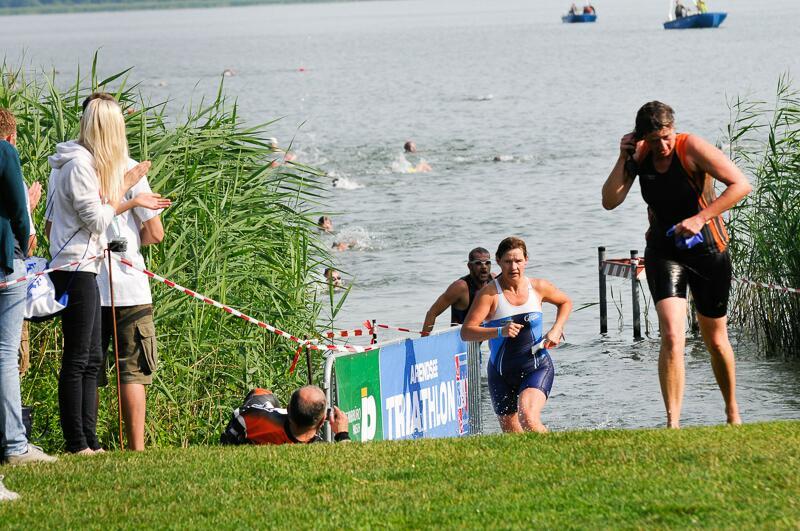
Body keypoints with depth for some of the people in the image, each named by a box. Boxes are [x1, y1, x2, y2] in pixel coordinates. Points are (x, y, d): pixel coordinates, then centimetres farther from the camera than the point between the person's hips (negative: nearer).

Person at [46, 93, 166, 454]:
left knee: (91, 360, 11)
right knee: (77, 360, -6)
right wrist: (124, 188, -5)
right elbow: (98, 221, -15)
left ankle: (88, 441, 13)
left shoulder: (82, 161, 15)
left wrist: (132, 201, 24)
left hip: (81, 271, 10)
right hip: (76, 270, -10)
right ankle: (77, 443, -4)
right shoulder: (79, 164, -15)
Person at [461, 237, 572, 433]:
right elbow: (466, 332, -19)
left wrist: (556, 330, 3)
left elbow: (565, 302, 20)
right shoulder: (490, 293, -11)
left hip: (537, 367, 0)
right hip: (502, 372, 0)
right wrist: (500, 331, -33)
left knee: (528, 418, -28)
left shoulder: (538, 287, -1)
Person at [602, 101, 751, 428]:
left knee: (715, 341, 14)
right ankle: (672, 424, -20)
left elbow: (741, 185, -24)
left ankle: (732, 412, 37)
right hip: (663, 251, 2)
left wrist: (699, 218, -29)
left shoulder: (692, 148, -17)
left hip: (708, 250, -2)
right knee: (672, 337, -18)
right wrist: (624, 159, -17)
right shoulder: (639, 156, -4)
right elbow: (609, 202, -7)